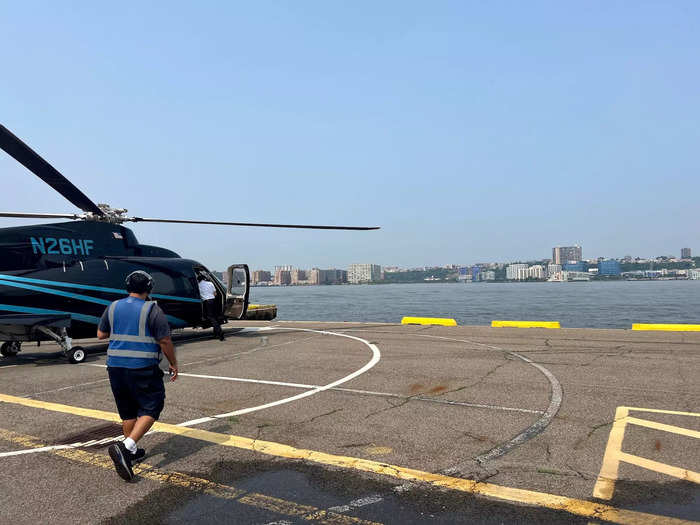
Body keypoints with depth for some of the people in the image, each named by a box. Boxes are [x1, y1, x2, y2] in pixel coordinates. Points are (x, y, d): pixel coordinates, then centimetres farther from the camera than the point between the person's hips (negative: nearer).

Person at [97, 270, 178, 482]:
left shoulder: (113, 307, 7)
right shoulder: (151, 309, -10)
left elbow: (101, 334, 16)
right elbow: (165, 340, -10)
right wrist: (173, 363, 1)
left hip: (116, 366, 6)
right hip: (143, 369, -6)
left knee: (128, 412, 18)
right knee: (150, 409, 3)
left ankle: (131, 452, 28)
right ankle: (125, 447, -13)